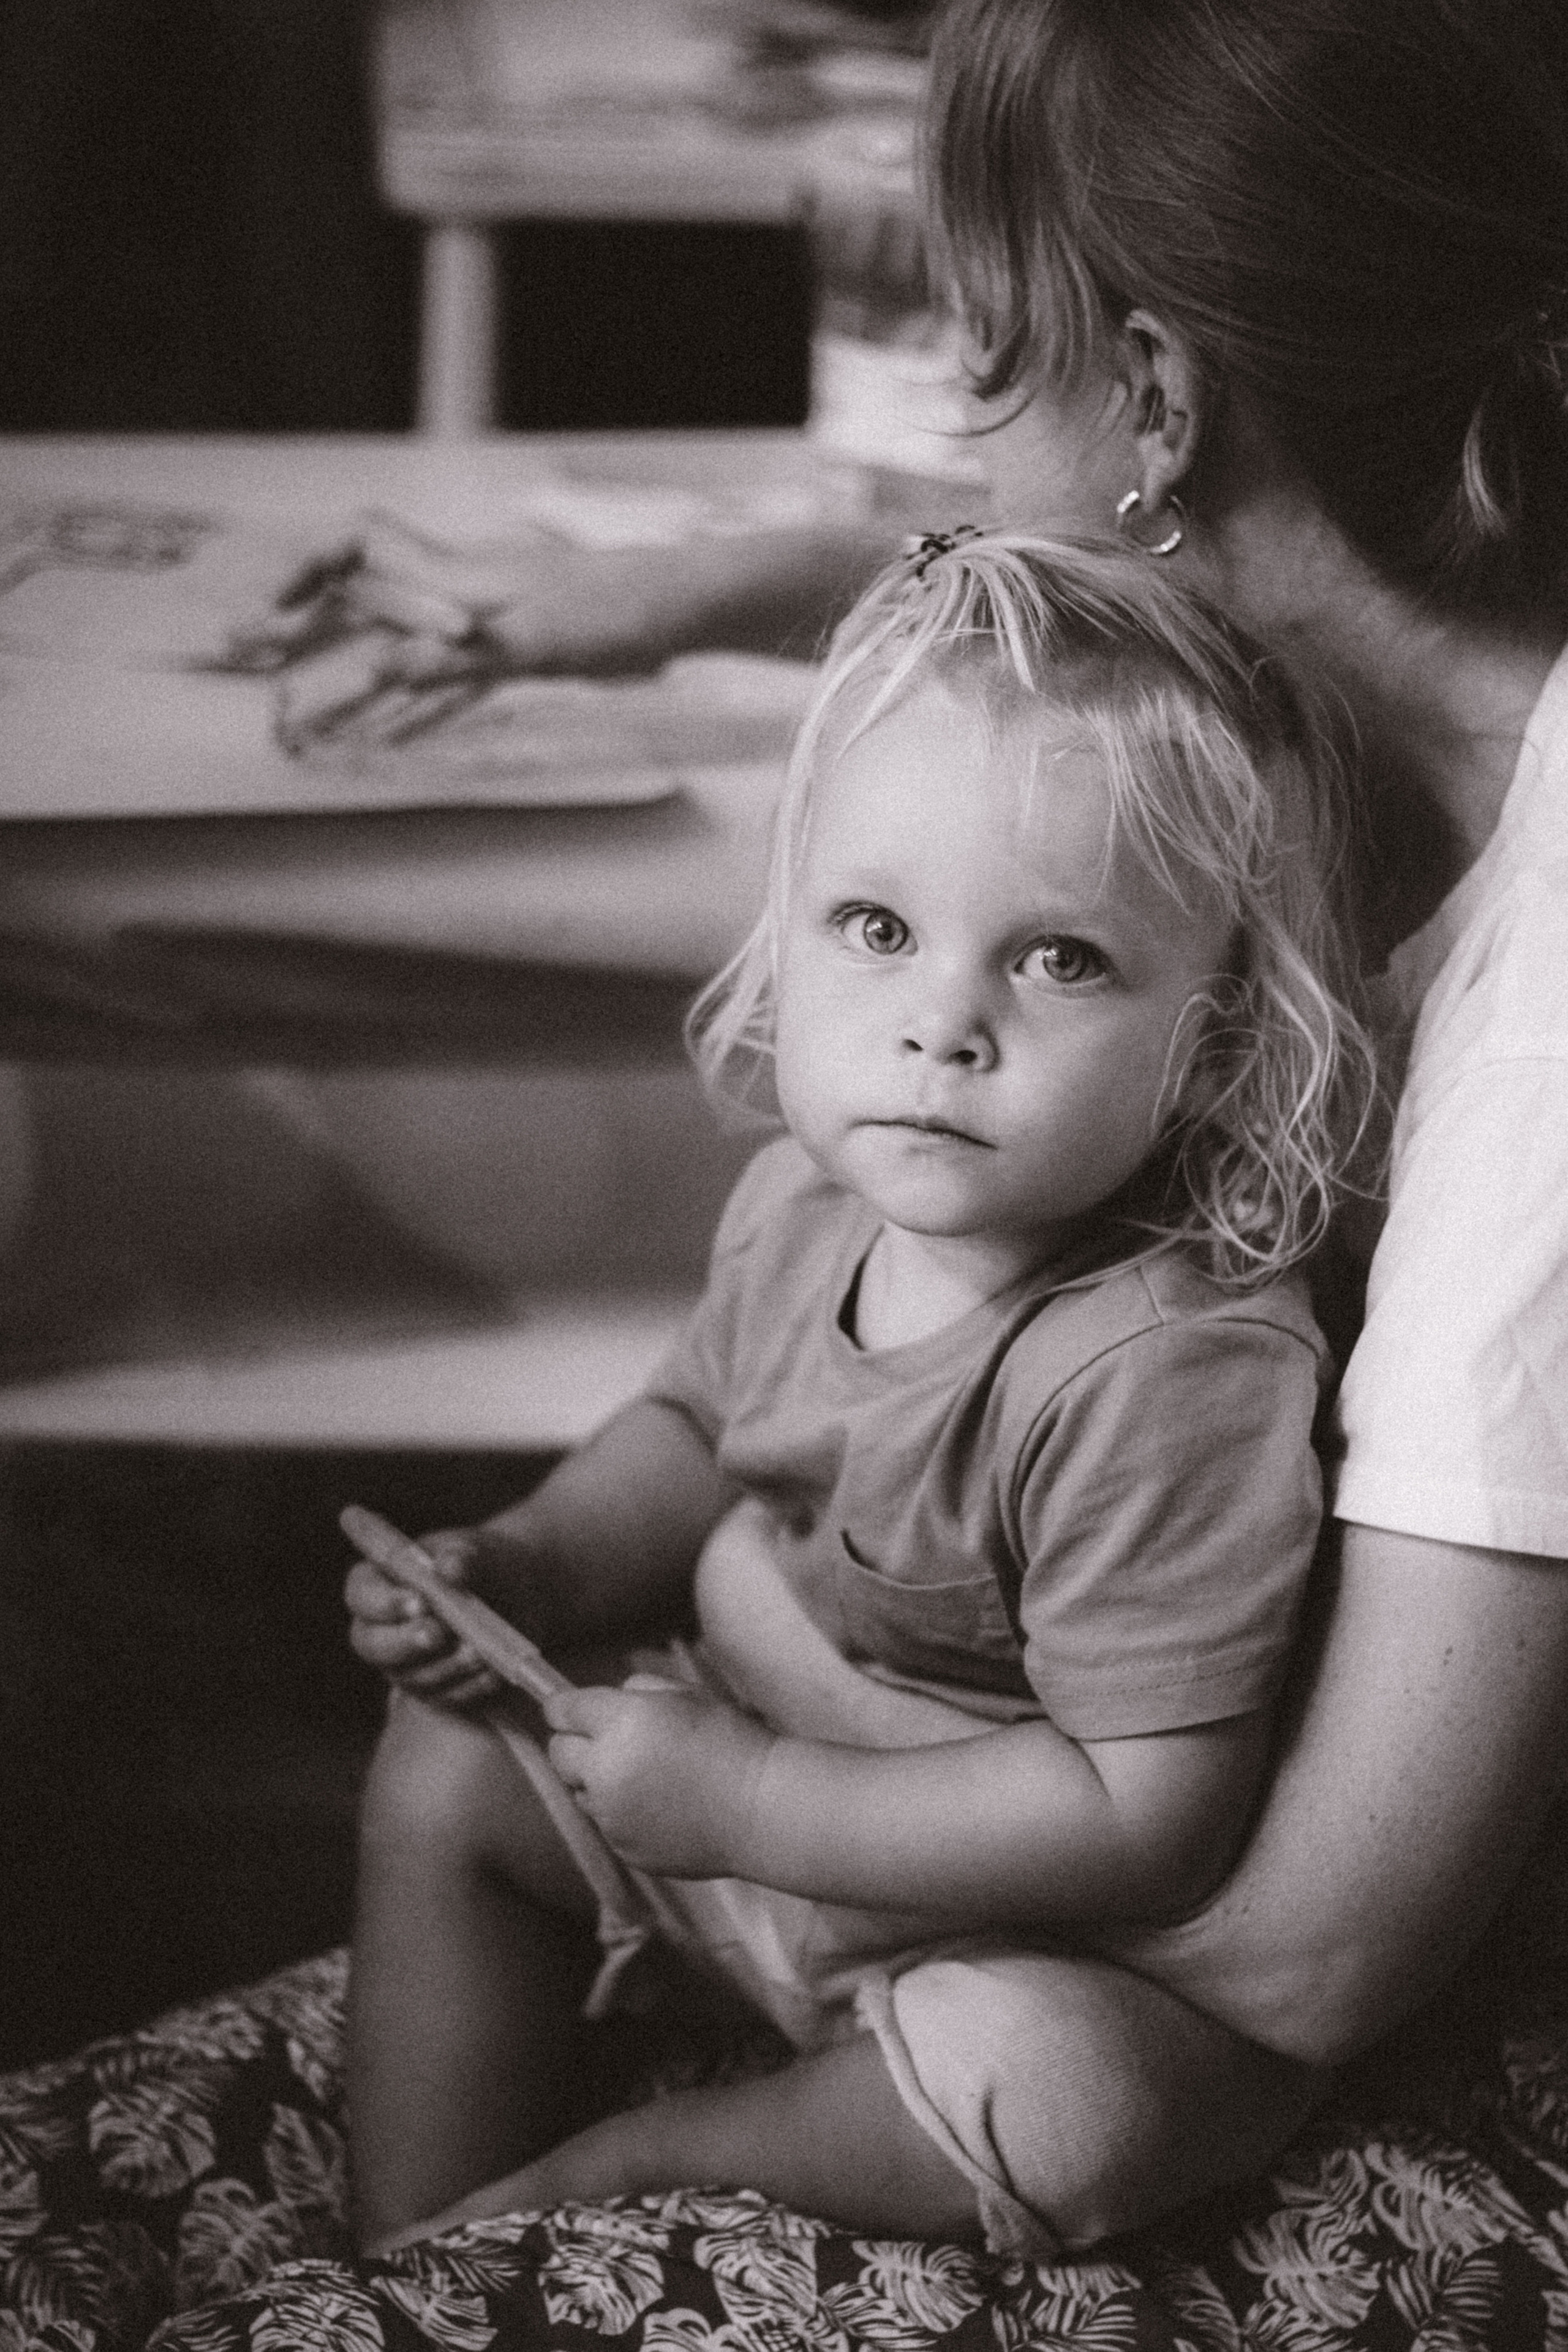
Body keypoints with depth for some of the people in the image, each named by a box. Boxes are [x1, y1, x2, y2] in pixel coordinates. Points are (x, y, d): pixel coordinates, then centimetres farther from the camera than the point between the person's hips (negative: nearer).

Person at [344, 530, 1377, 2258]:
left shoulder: (1167, 1376, -36)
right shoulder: (799, 1208, -10)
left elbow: (1149, 1818, -33)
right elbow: (701, 1431, 14)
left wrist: (745, 1799, -28)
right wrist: (527, 1568, -6)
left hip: (1021, 1932, -7)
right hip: (750, 1785, 8)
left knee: (1062, 2098, -35)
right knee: (443, 1769, 7)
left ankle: (627, 2163, -8)